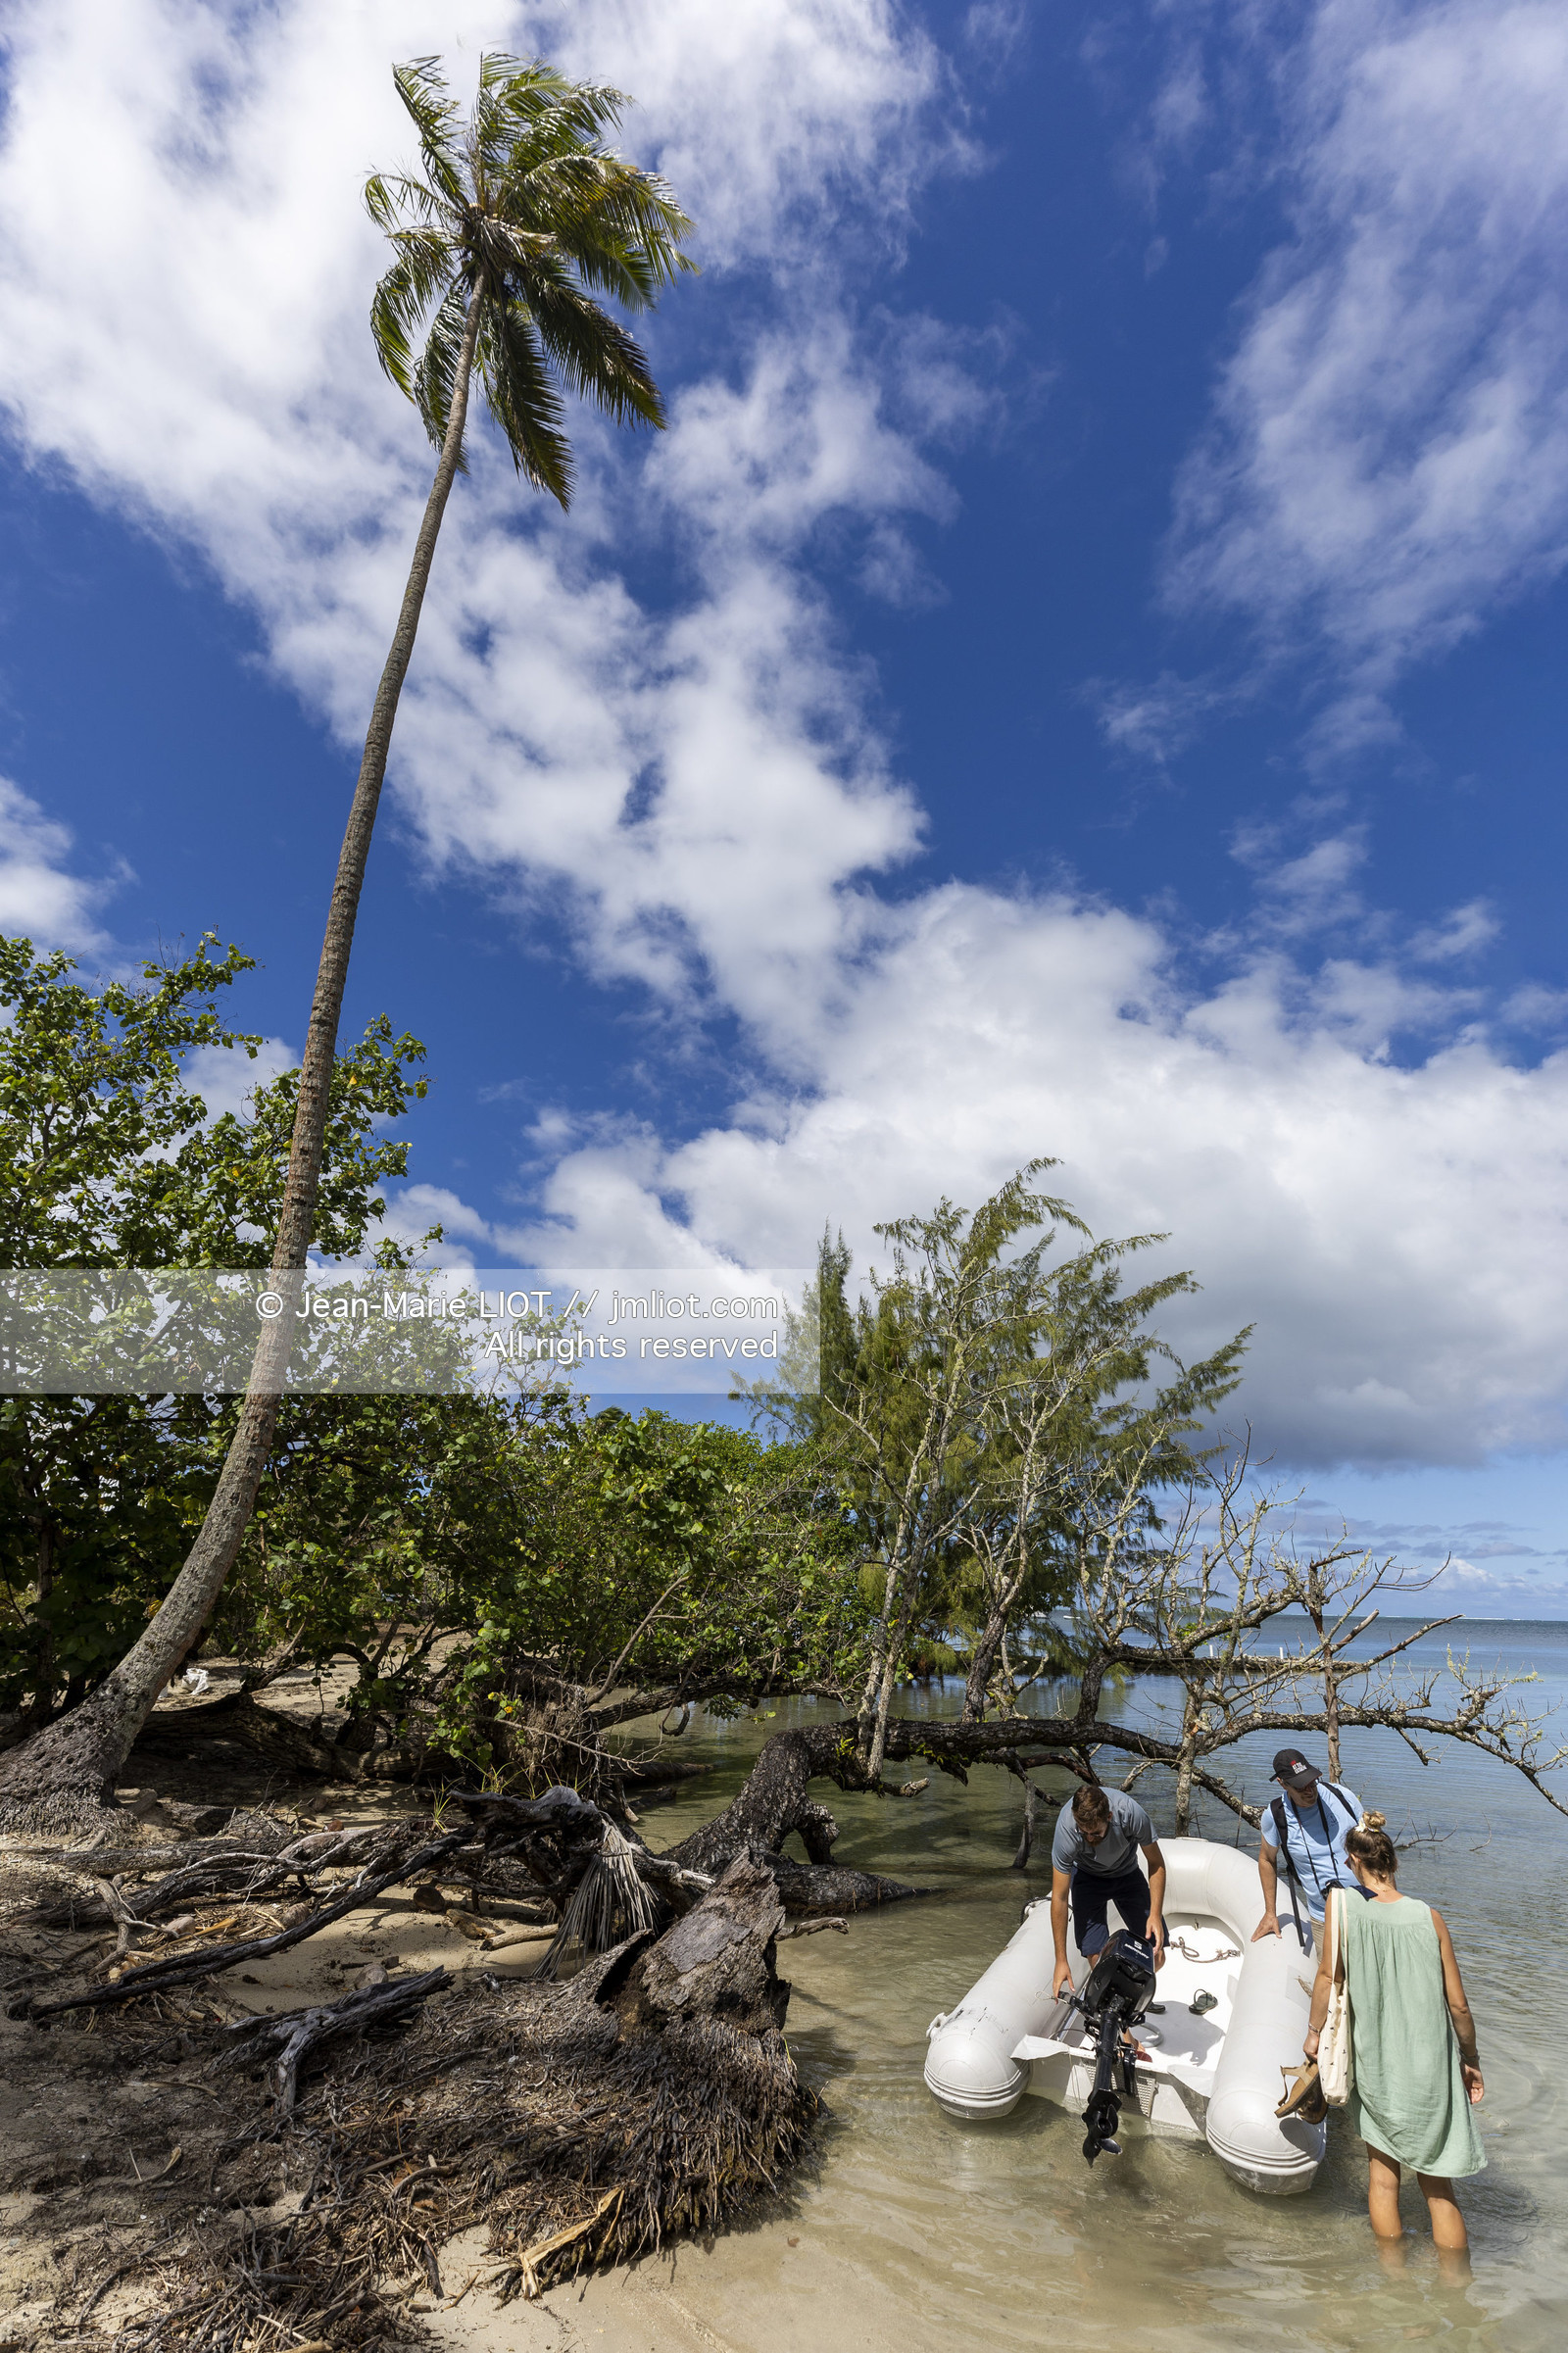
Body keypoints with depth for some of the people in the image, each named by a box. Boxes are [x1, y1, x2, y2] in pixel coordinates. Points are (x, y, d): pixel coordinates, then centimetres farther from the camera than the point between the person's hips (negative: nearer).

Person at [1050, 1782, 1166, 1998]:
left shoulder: (1130, 1812, -37)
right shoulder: (1066, 1827, -36)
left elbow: (1156, 1863, -15)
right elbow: (1059, 1898, -25)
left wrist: (1155, 1914, -23)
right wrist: (1061, 1961, -22)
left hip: (1127, 1873, 1)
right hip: (1087, 1875, -1)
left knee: (1156, 1957, -6)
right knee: (1096, 1957, -16)